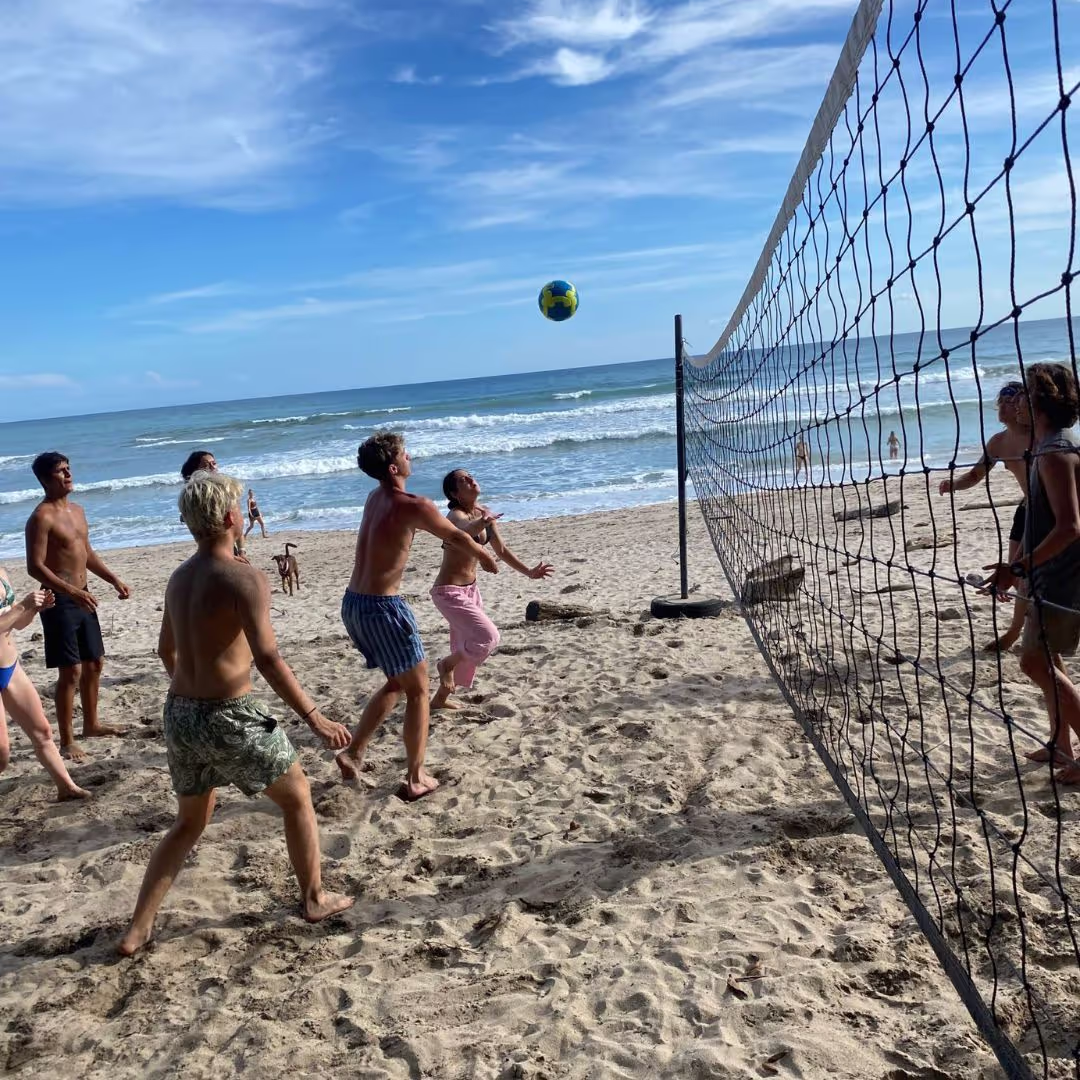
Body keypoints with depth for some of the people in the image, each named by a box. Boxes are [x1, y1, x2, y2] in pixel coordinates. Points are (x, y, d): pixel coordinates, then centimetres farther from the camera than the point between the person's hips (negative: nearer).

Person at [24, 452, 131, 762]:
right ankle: (67, 741, 2)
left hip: (81, 599, 8)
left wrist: (114, 580, 12)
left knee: (94, 663, 16)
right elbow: (35, 567, -21)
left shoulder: (77, 510, 12)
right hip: (59, 601, -8)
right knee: (70, 671, -7)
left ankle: (91, 724, 31)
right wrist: (72, 591, -29)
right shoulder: (41, 517, -15)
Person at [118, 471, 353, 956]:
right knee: (297, 797, 16)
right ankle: (315, 898, 27)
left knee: (189, 822, 25)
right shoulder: (244, 578, -17)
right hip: (229, 717, -7)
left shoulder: (179, 578, 8)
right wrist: (315, 719, -21)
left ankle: (137, 929, 25)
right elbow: (268, 659, -25)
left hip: (178, 715, 7)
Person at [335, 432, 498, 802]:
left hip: (352, 604, 8)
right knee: (418, 690, 8)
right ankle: (415, 779, 12)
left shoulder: (375, 498, 12)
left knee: (397, 683, 23)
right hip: (382, 607, -8)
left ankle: (353, 753, 20)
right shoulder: (413, 506, -14)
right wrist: (485, 556, 22)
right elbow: (456, 537, 2)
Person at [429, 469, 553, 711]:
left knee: (467, 650, 15)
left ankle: (440, 699, 32)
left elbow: (501, 550, 12)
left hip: (470, 589, 9)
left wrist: (529, 572, 10)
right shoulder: (456, 515, -21)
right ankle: (447, 663, 10)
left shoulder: (484, 513, 3)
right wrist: (481, 523, -69)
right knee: (488, 637, -16)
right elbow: (464, 531, -48)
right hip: (449, 592, -8)